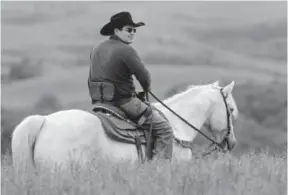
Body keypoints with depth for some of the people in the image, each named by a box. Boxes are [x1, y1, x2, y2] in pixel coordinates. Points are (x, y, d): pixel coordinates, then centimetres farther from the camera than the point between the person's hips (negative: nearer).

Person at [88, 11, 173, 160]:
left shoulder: (96, 49, 11)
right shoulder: (126, 50, -13)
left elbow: (91, 80, 16)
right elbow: (144, 77, -12)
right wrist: (147, 89, 10)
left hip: (98, 102, 8)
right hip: (124, 102, -8)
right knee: (164, 129, -3)